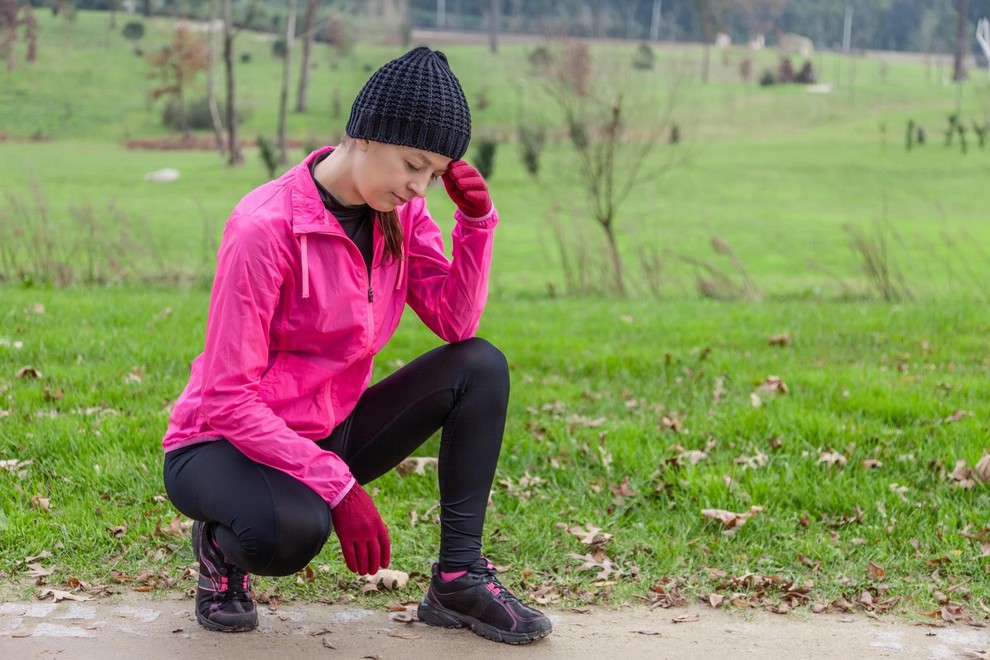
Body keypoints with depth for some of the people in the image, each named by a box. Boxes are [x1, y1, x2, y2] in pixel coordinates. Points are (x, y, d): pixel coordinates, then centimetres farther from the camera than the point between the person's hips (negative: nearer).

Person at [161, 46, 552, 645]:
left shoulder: (400, 212, -1)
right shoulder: (267, 226, -23)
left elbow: (456, 321, -4)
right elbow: (229, 398, -24)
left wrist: (477, 219, -15)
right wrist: (340, 487, -27)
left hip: (332, 434, 7)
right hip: (227, 443, -7)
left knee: (482, 367, -11)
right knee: (295, 530, -40)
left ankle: (460, 578, -10)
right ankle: (222, 548, -2)